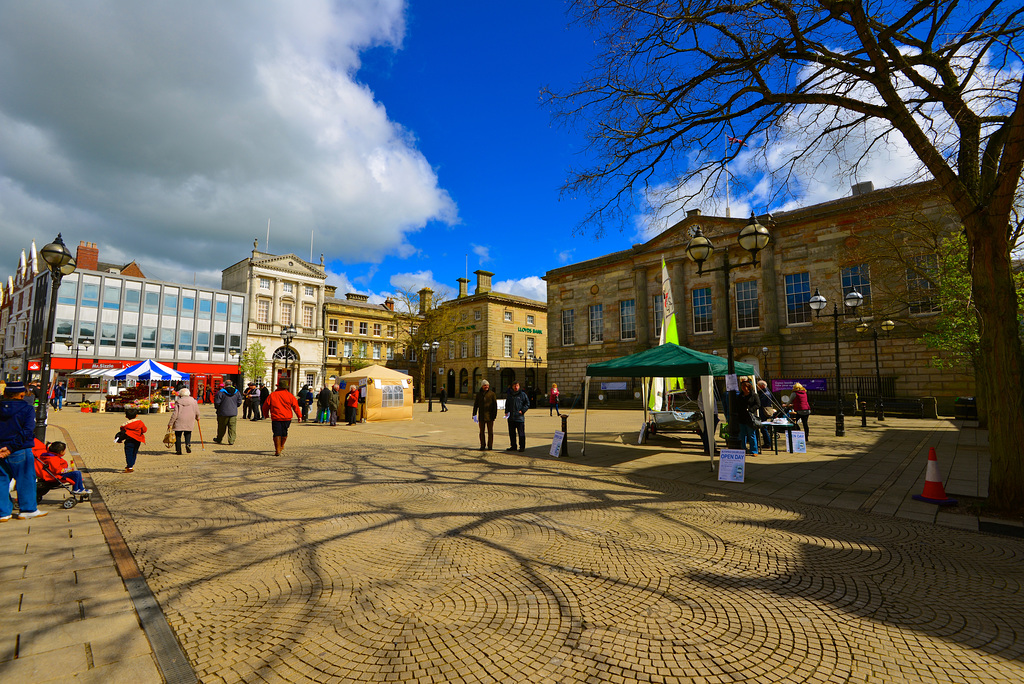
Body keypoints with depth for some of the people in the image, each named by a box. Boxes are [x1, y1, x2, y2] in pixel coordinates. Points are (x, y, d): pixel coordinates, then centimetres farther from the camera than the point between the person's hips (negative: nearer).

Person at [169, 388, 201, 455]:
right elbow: (197, 413, 10)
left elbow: (175, 414, -6)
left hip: (179, 422, -1)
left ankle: (178, 450, 8)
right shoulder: (193, 401, 6)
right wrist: (197, 418, 31)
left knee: (178, 436, 9)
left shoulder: (178, 402, -1)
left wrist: (170, 423, -2)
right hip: (189, 422, 2)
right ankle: (188, 444, -11)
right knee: (188, 434, 16)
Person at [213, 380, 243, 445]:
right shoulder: (237, 392, 3)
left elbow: (217, 402, -10)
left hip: (223, 413, -2)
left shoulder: (221, 392, -10)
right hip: (233, 413, 3)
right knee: (232, 427, 4)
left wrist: (217, 408, 11)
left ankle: (219, 439, 28)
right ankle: (231, 441, 0)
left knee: (221, 427, 13)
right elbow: (239, 402, 6)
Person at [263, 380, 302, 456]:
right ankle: (282, 447, 33)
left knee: (277, 434, 0)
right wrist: (299, 416, 5)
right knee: (284, 433, 17)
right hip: (287, 418, 1)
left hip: (276, 418, -1)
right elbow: (295, 406, -1)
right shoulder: (290, 395, -1)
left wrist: (266, 414, 24)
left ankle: (277, 450, -6)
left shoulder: (272, 395, -1)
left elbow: (265, 406, 7)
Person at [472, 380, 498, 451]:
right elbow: (475, 405, 12)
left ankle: (490, 446, 10)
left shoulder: (492, 394, 0)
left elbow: (495, 405, 0)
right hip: (481, 416, 3)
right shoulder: (479, 394, 8)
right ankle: (482, 446, 16)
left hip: (489, 416, -3)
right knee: (482, 431, 7)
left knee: (490, 432, 3)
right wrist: (474, 414, 3)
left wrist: (494, 415, -7)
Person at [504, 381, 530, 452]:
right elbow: (507, 404, 21)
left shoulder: (523, 394, 0)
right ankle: (513, 446, 21)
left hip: (519, 417, -5)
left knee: (521, 433, -2)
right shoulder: (509, 395, 12)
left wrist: (522, 411, -10)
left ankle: (522, 447, 6)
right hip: (511, 417, 5)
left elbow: (527, 404, 1)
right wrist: (506, 412, 6)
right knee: (511, 433, 10)